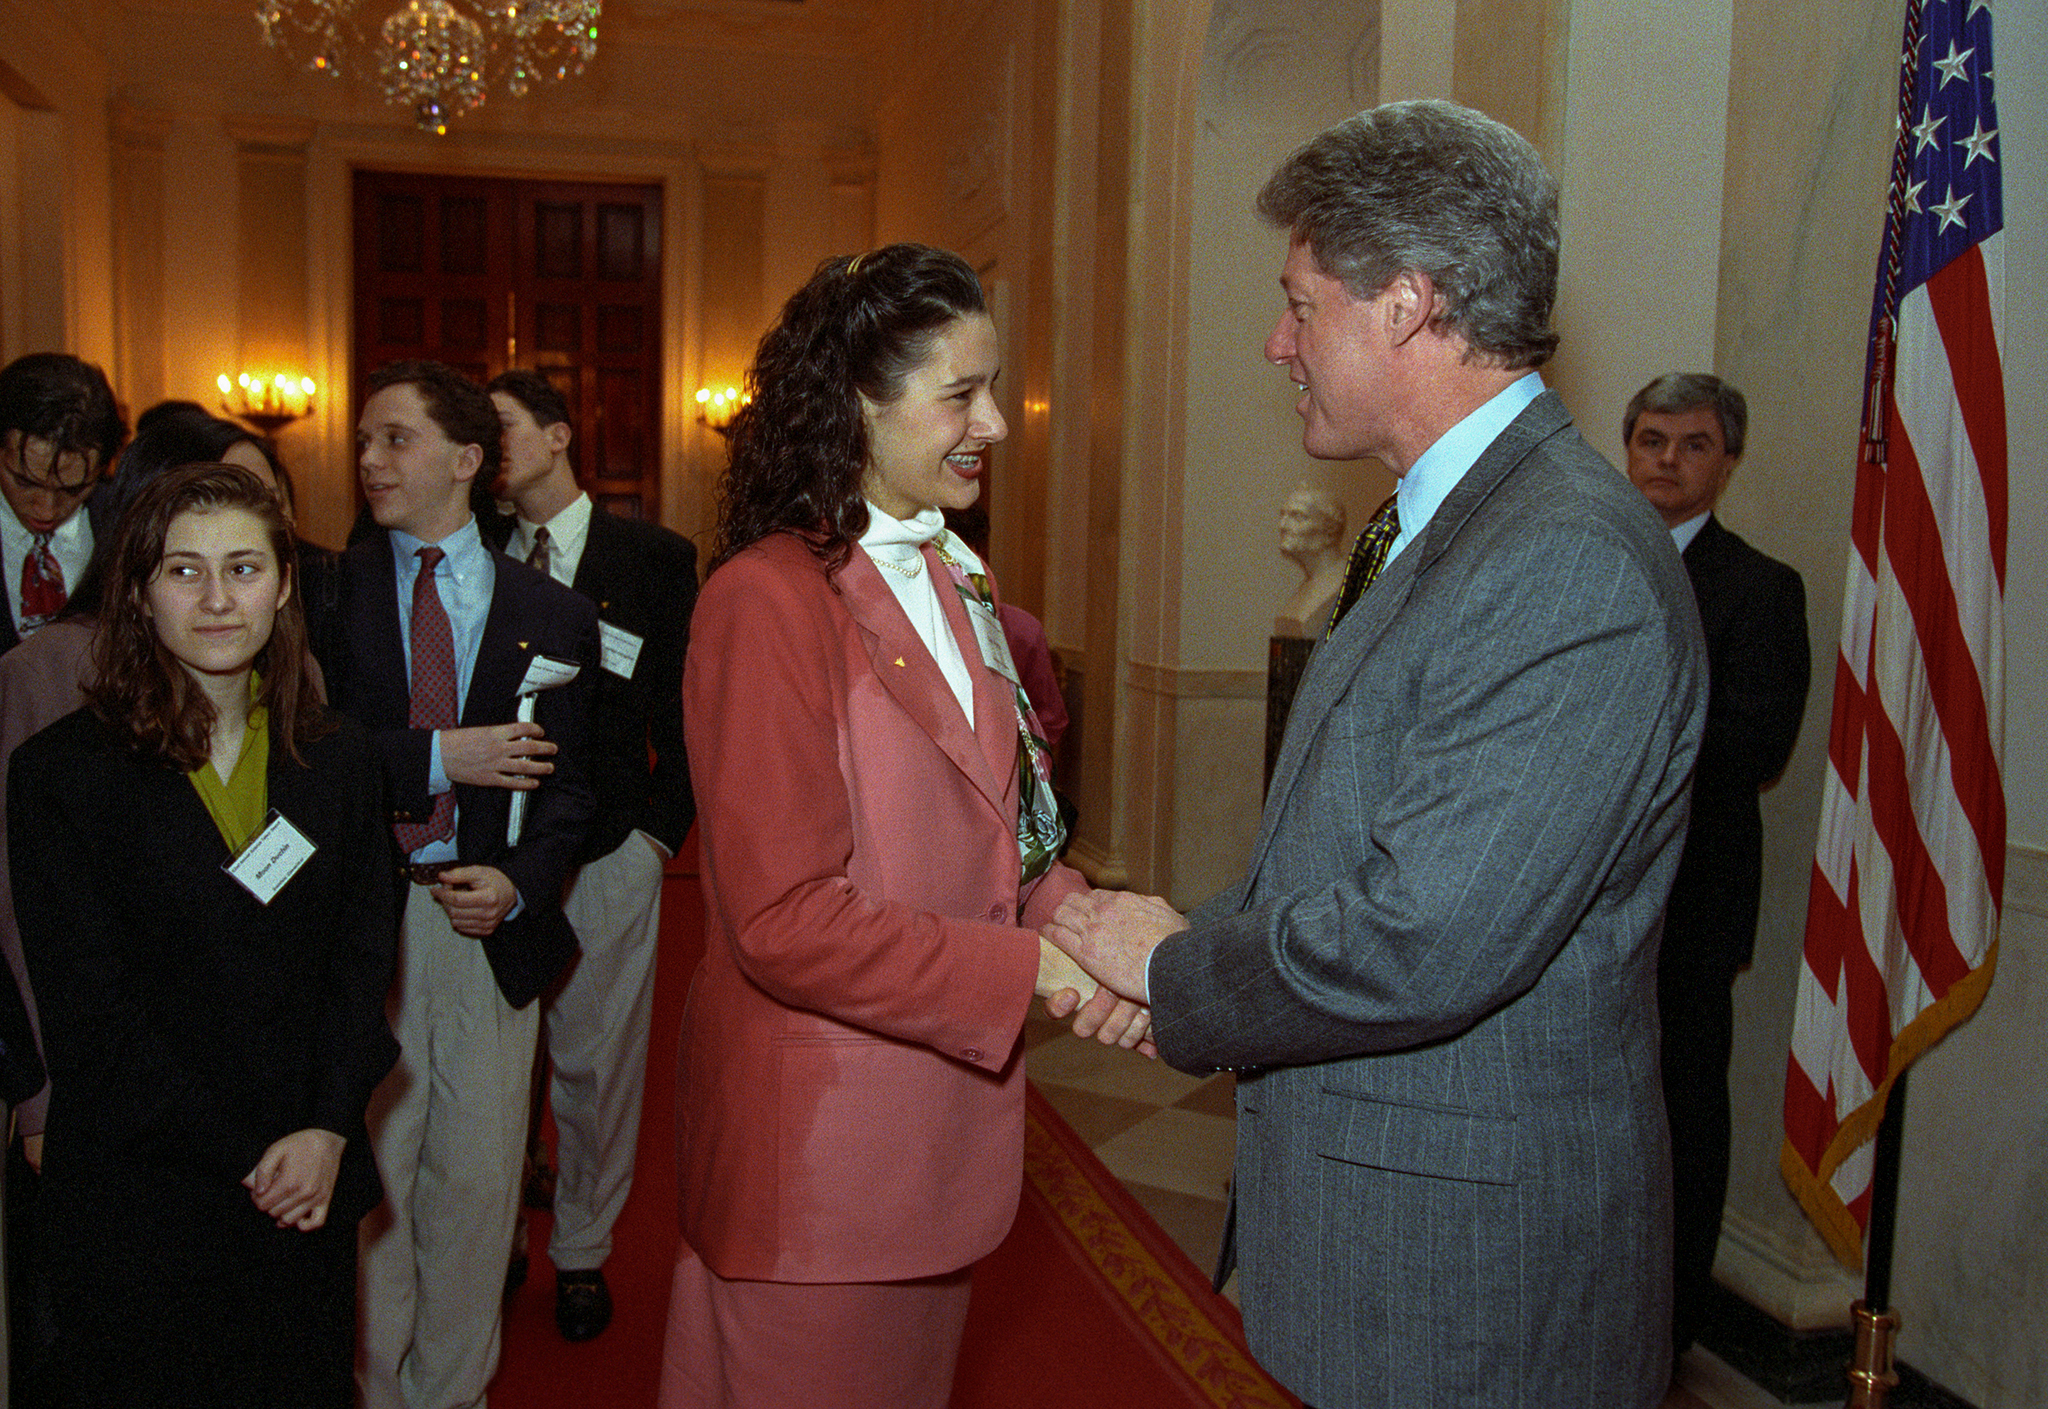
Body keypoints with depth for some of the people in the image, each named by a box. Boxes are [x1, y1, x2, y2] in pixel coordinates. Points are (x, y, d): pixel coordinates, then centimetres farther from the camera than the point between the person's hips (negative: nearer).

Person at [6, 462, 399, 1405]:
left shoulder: (332, 755, 4)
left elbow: (363, 954, 4)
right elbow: (89, 1010, -10)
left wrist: (328, 1129, -9)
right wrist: (245, 1159, -12)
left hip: (311, 1188, 3)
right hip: (138, 1203, -3)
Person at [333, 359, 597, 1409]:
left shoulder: (552, 614, 5)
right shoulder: (325, 592, 2)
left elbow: (566, 783, 4)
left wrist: (517, 885, -12)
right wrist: (439, 758, -16)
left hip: (493, 927, 1)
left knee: (476, 1182, 11)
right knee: (369, 1176, 10)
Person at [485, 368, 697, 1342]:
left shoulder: (657, 559, 2)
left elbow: (686, 707, 3)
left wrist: (659, 827, -4)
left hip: (605, 855, -1)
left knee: (594, 1061, 7)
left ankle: (582, 1253, 24)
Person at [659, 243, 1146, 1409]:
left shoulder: (959, 582, 10)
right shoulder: (767, 601, -18)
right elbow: (783, 921, -22)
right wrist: (1031, 968, -22)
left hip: (947, 1120, 8)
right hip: (816, 1141, -8)